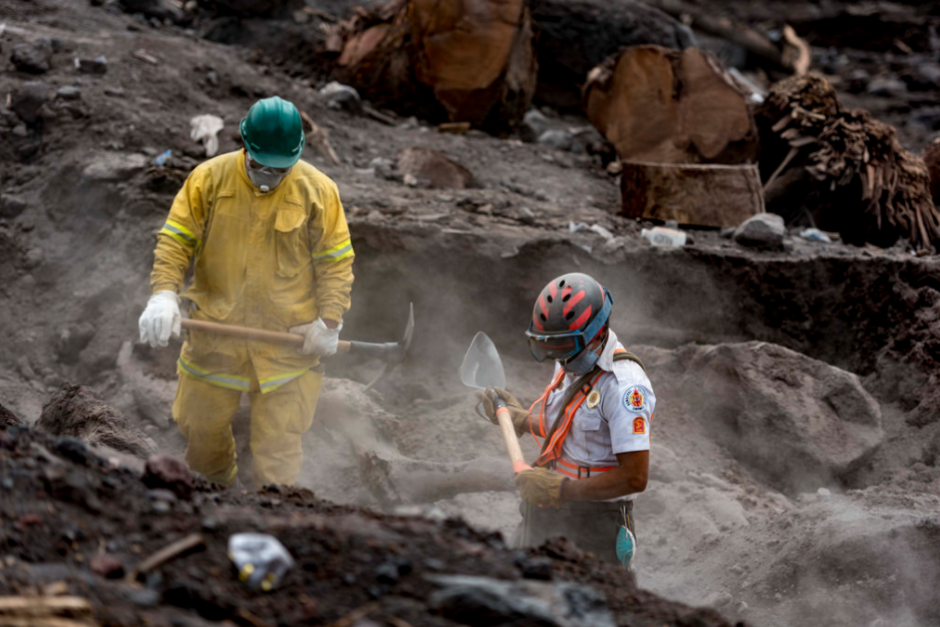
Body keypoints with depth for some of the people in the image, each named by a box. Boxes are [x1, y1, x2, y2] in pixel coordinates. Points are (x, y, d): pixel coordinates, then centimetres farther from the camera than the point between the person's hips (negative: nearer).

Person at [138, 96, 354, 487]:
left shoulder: (318, 190, -5)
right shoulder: (208, 180, -4)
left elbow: (336, 261, 1)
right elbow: (175, 240, -2)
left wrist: (329, 321, -6)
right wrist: (163, 293, -18)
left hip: (290, 336, -2)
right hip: (215, 330, 2)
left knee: (279, 438, -2)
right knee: (200, 425, 13)